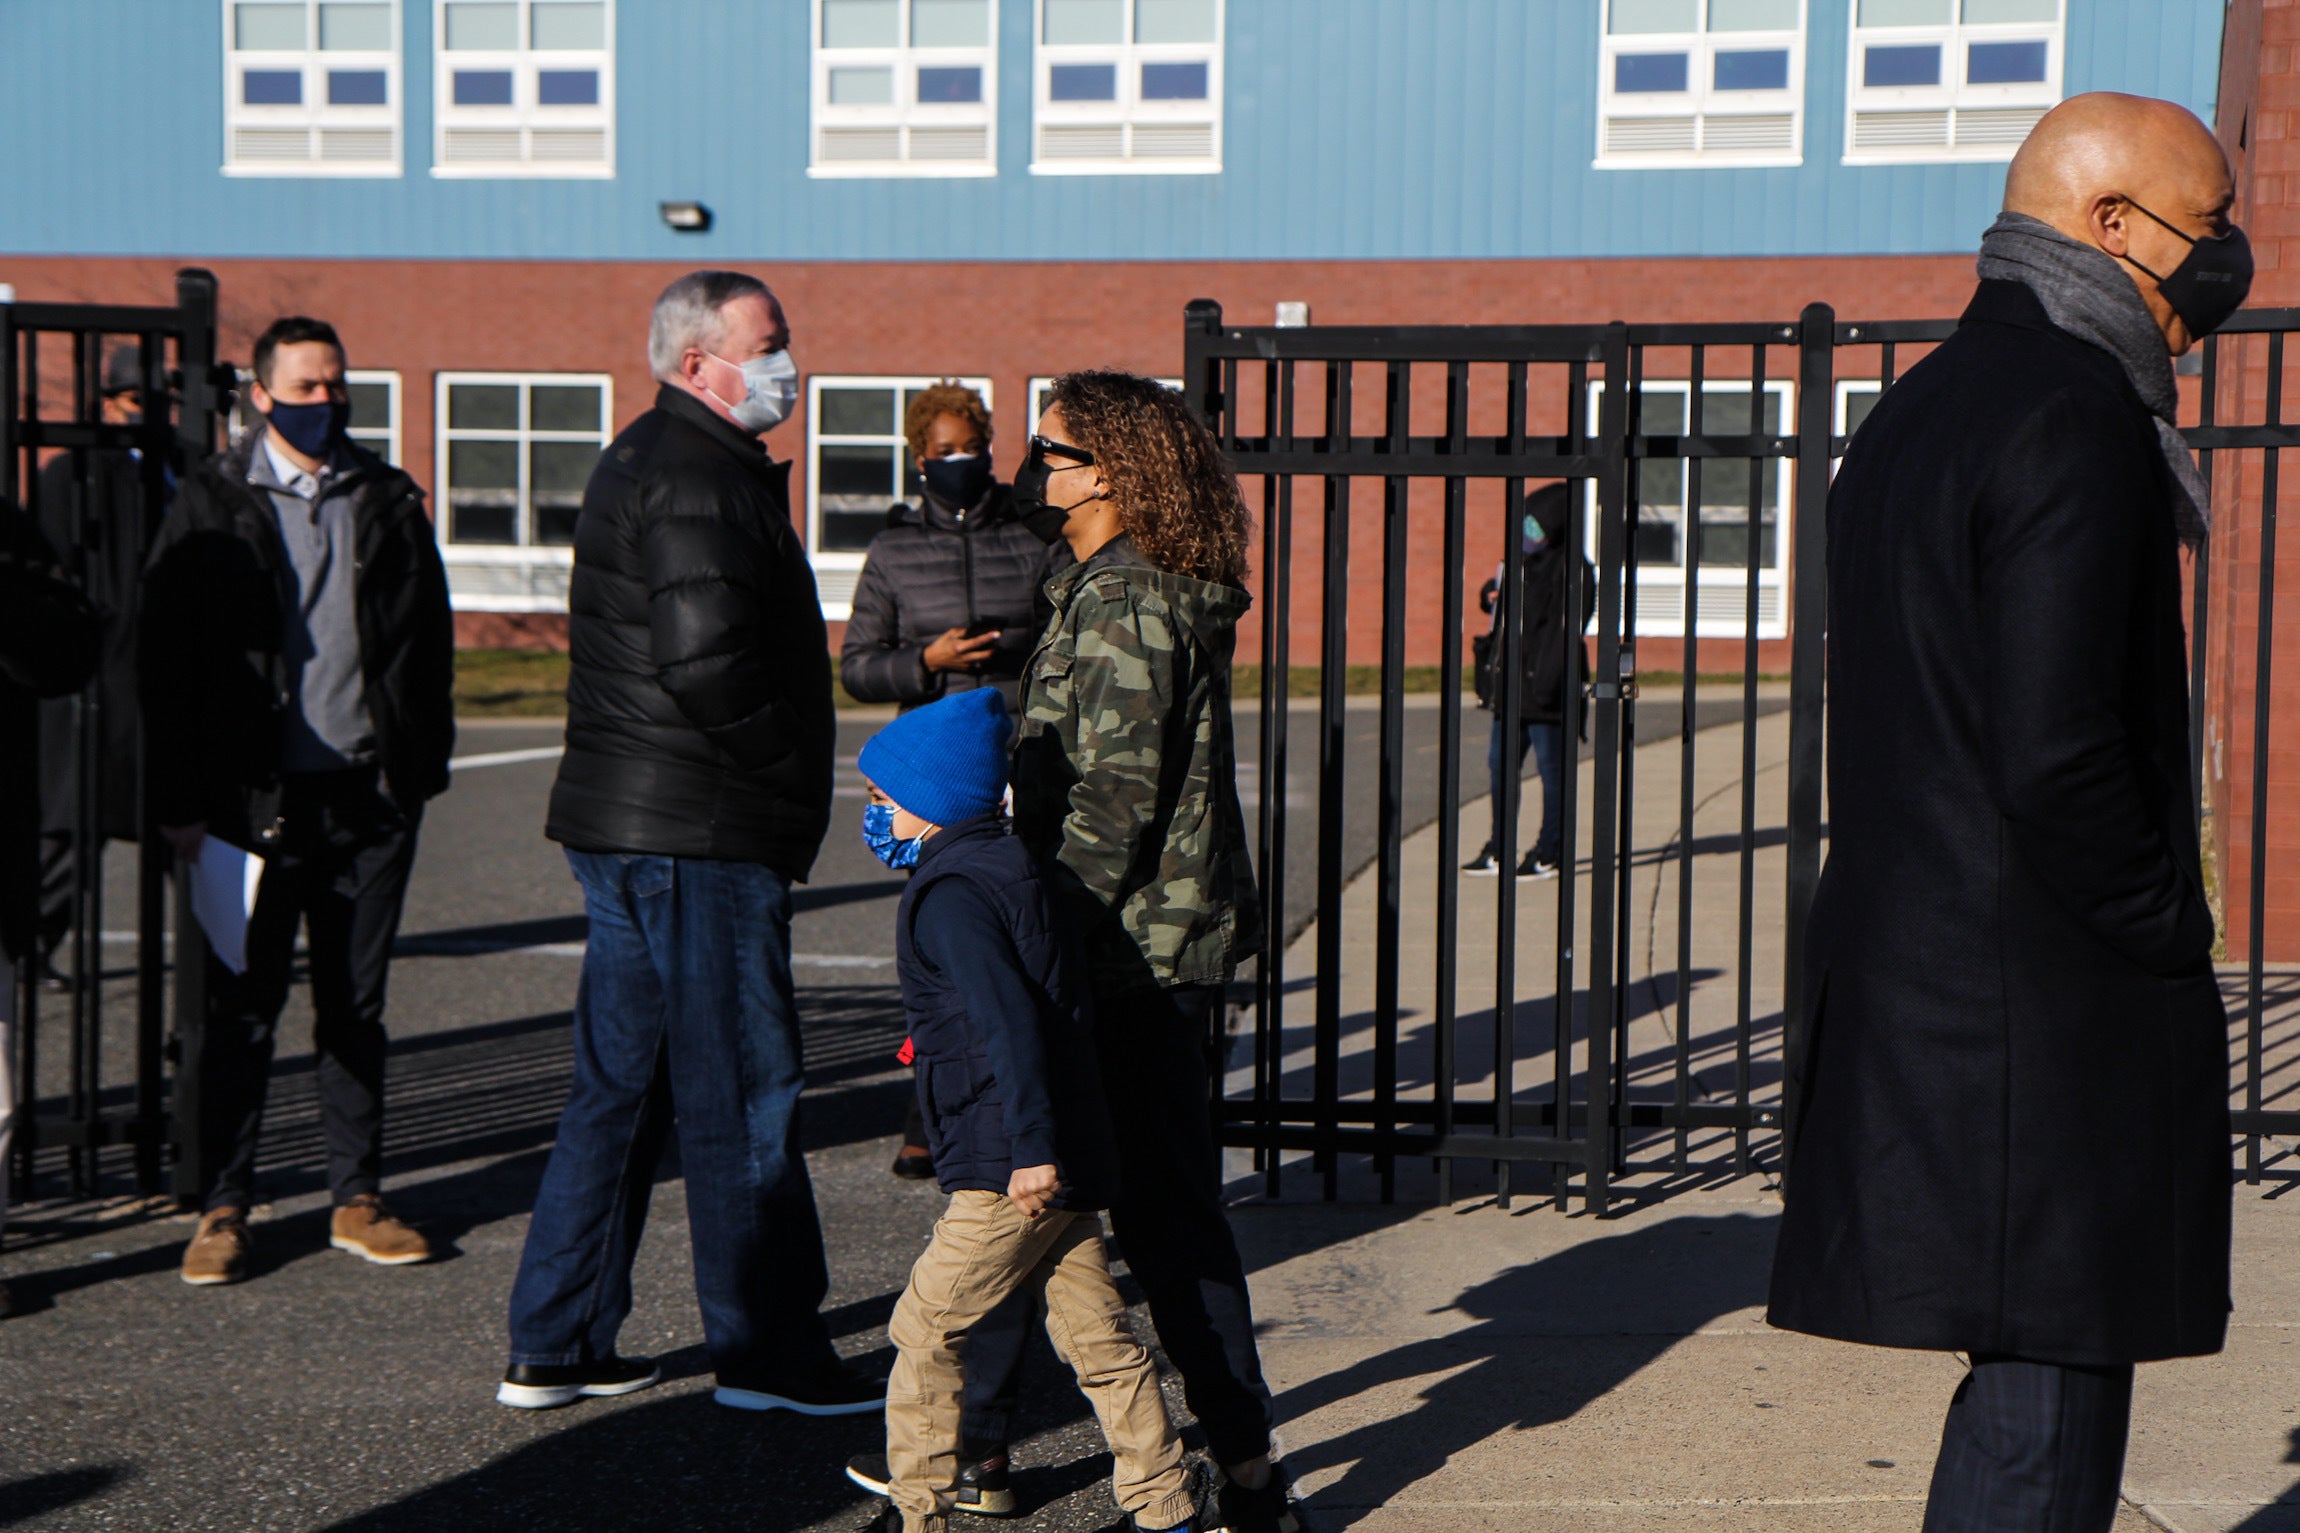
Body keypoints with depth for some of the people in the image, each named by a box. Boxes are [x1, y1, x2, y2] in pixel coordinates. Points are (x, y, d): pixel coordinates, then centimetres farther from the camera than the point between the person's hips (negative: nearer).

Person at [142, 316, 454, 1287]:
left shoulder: (390, 500, 9)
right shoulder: (212, 504, 1)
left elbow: (428, 640, 13)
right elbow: (165, 658, -1)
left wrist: (422, 764, 5)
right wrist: (182, 800, -6)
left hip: (371, 793, 2)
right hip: (257, 797, -2)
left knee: (356, 1007, 9)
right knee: (242, 1008, 3)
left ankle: (357, 1200, 18)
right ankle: (224, 1207, 13)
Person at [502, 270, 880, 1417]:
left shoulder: (645, 463, 20)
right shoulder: (696, 480, -14)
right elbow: (708, 666, -24)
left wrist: (787, 790, 15)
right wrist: (795, 781, -12)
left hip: (627, 828, 11)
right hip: (698, 836, -11)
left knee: (621, 1085, 14)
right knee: (742, 1094, -2)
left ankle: (553, 1346, 21)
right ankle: (769, 1356, 7)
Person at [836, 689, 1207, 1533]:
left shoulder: (948, 898, -14)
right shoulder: (1009, 868, 16)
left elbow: (1007, 1019, -25)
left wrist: (1030, 1147, -28)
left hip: (1008, 1174, -9)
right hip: (1065, 1162, 9)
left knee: (924, 1329, 4)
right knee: (1099, 1338, 12)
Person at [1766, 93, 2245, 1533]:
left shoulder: (1917, 409, 16)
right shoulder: (2075, 415, -15)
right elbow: (2056, 757, -24)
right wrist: (2173, 938, -9)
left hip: (1915, 983, 10)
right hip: (2052, 1010, -10)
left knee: (2031, 1377, 18)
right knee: (2048, 1414, -1)